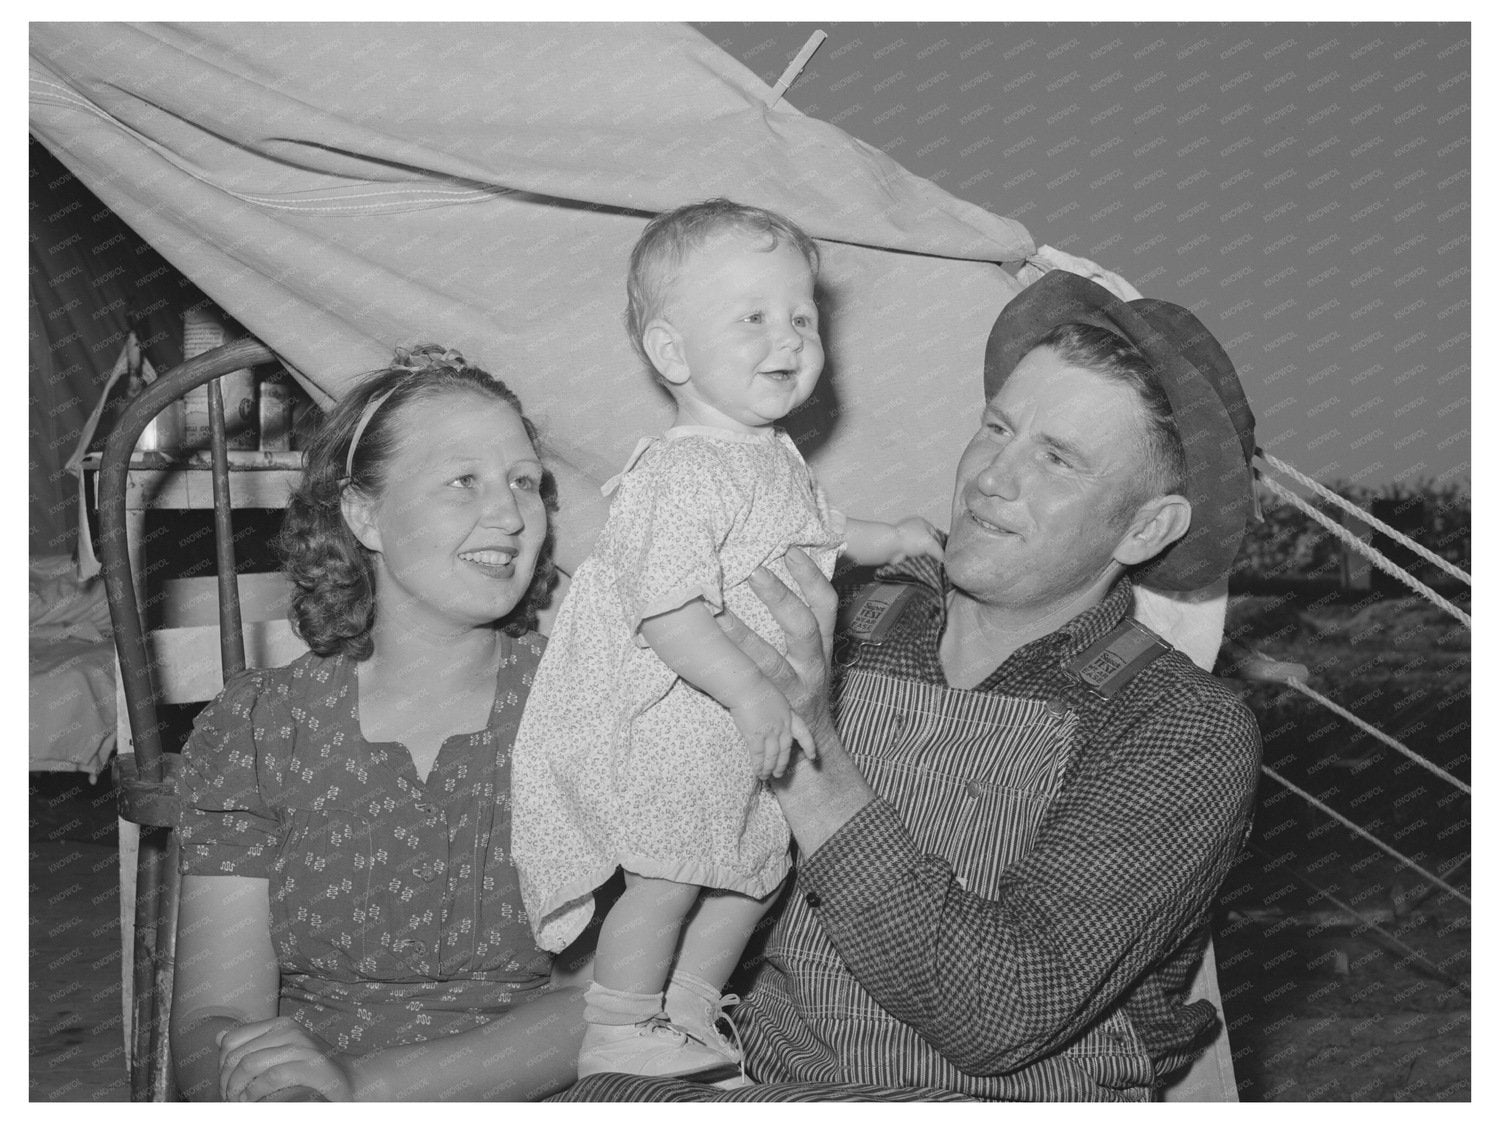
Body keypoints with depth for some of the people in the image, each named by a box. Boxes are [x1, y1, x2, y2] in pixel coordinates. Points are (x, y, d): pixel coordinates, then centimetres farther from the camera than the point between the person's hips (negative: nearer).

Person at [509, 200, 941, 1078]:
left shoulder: (776, 458, 9)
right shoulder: (681, 473, -24)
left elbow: (811, 538, 31)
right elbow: (664, 609, -30)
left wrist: (893, 538, 24)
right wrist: (748, 691, -35)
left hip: (747, 728, 10)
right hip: (665, 723, -10)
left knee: (761, 864, 16)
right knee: (669, 874, -8)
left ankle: (689, 1015, 32)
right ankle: (619, 1033, 12)